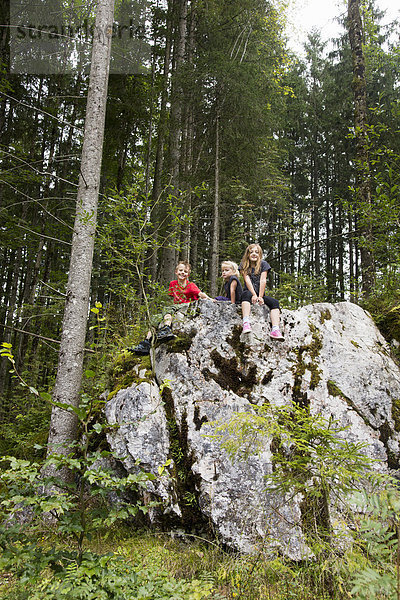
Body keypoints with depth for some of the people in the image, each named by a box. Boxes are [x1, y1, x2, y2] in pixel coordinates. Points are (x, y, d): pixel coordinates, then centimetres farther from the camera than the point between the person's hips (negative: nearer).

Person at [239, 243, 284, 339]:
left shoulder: (263, 264, 3)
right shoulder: (244, 265, 3)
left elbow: (263, 280, -8)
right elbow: (247, 280, -10)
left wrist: (260, 296, -19)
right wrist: (254, 295, -23)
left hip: (260, 293, 2)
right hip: (249, 292, -2)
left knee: (274, 302, -24)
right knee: (246, 294, -36)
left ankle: (275, 330, -40)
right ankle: (246, 323, -53)